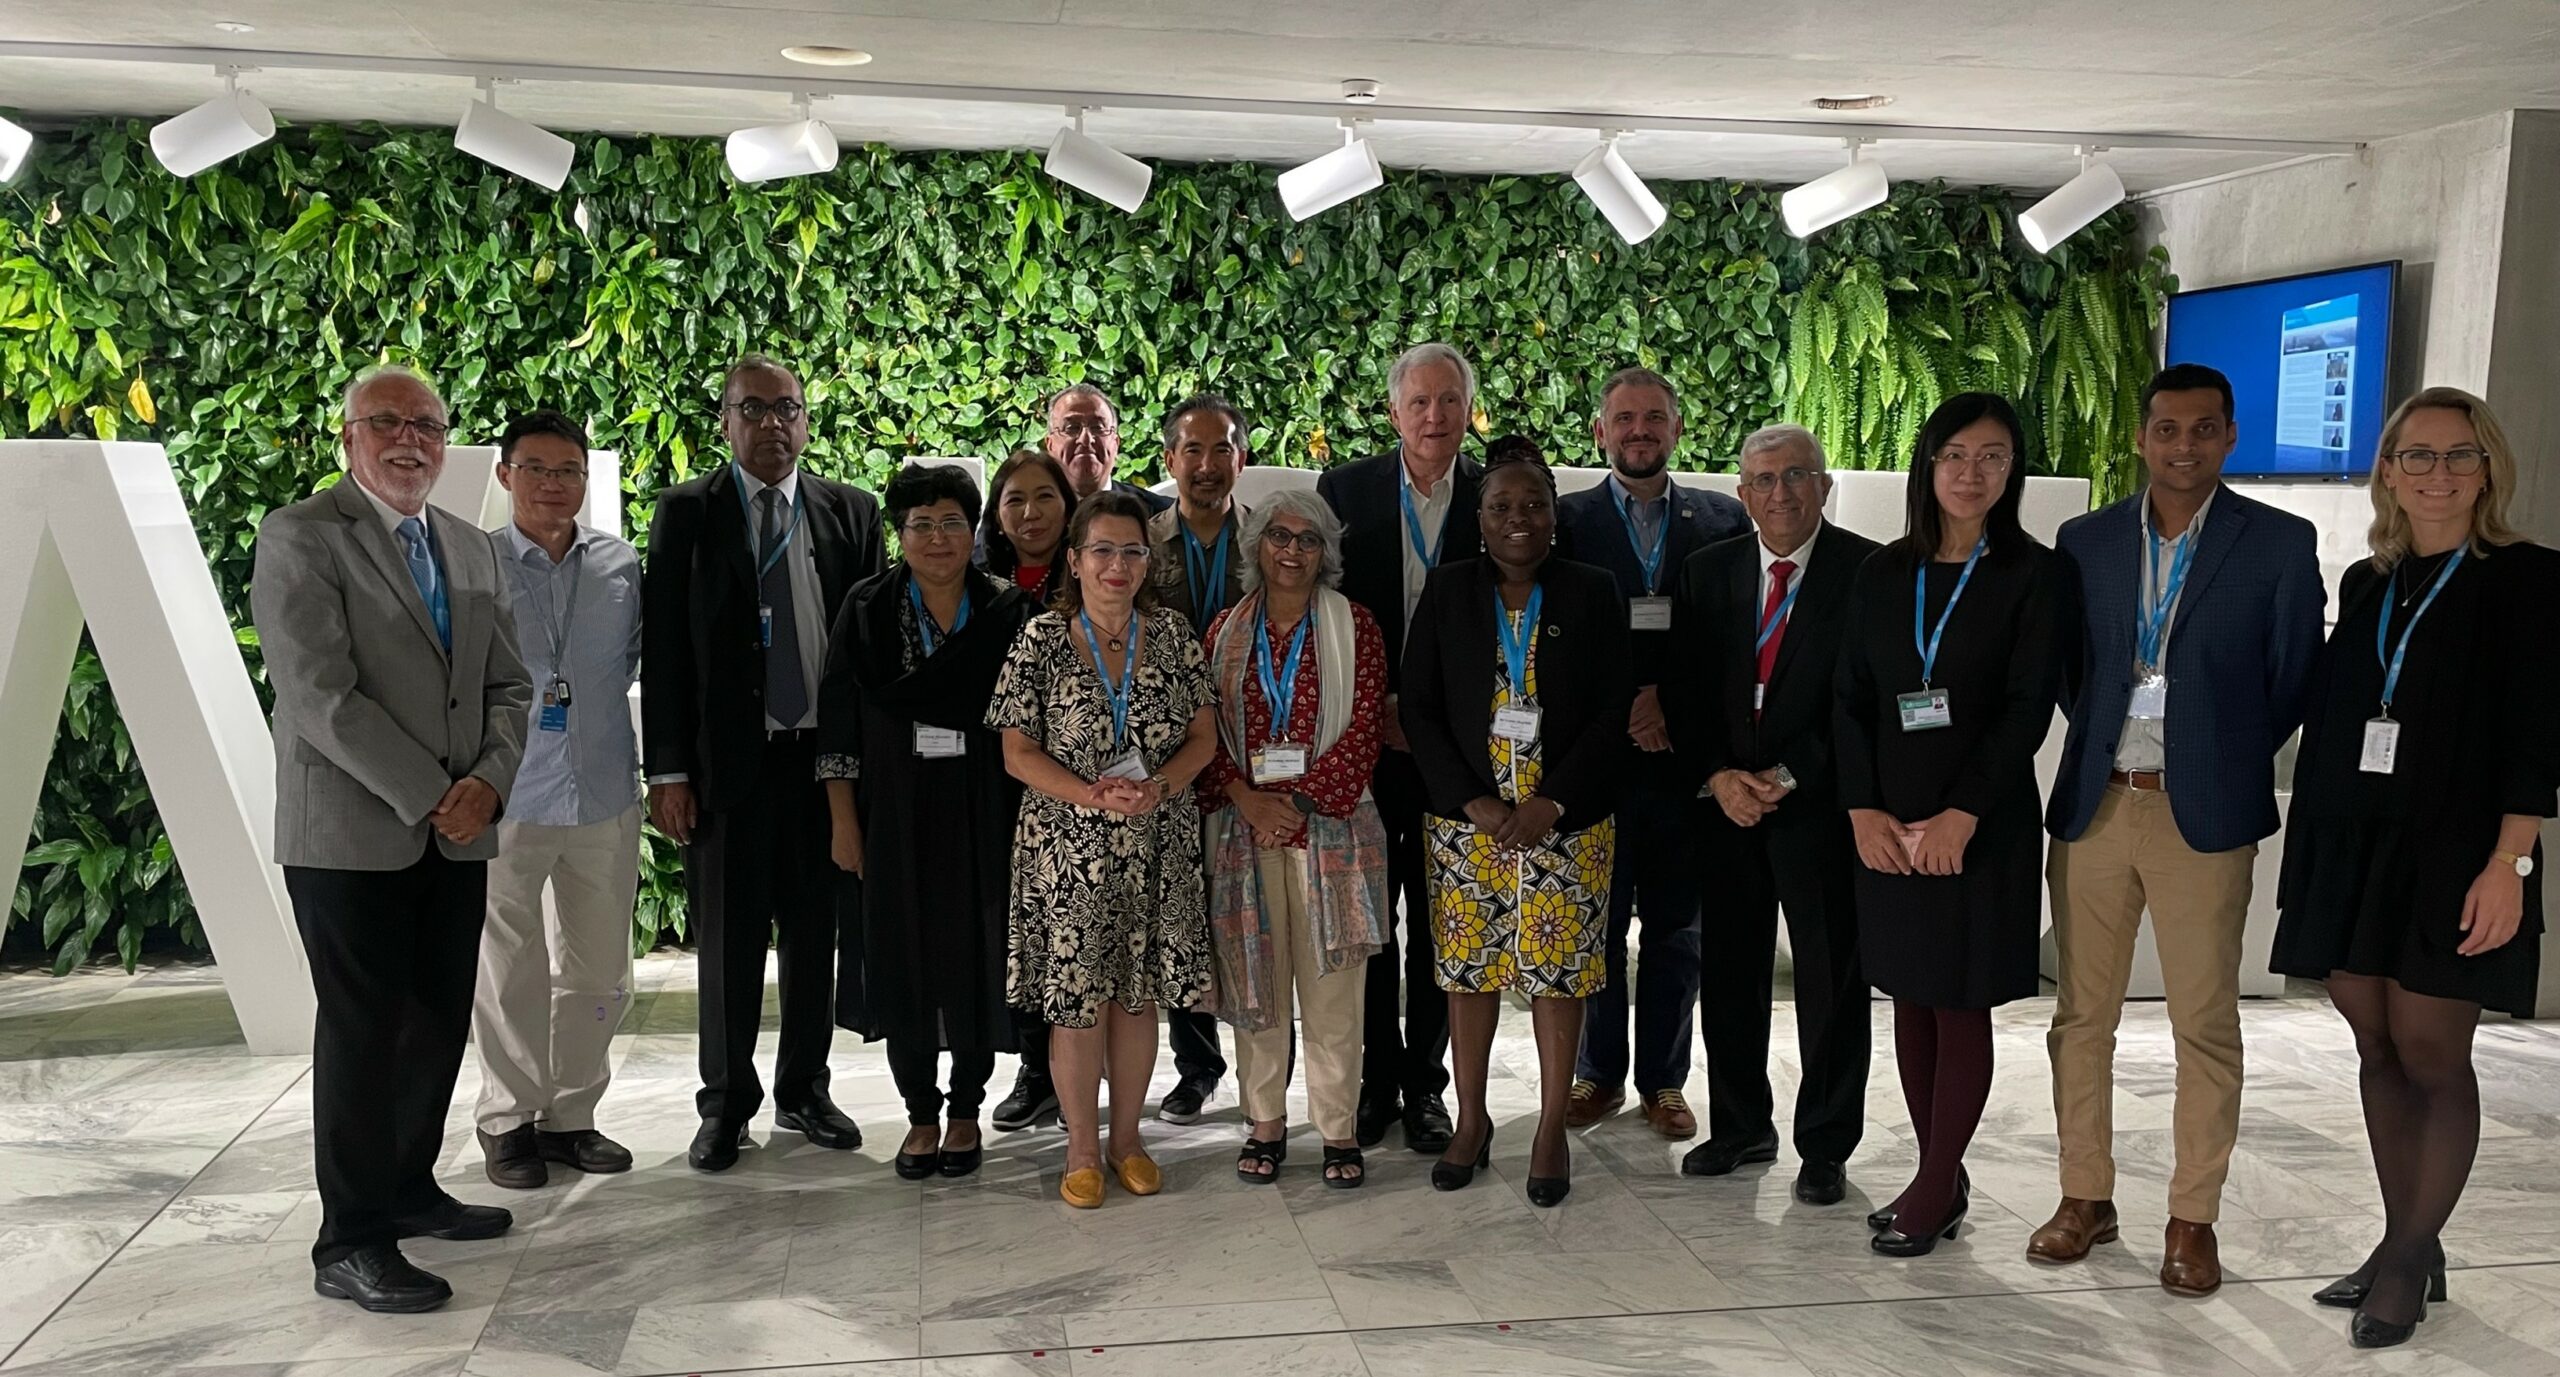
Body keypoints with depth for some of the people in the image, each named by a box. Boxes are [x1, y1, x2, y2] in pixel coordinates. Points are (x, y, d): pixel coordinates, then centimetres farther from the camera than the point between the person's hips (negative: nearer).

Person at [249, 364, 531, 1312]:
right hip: (351, 833, -6)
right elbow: (321, 696, -16)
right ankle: (351, 1243, 9)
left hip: (457, 834, 6)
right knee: (364, 1031, -1)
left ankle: (409, 1189, 28)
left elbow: (508, 688, 12)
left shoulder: (471, 550, 14)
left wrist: (489, 782, -7)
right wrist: (430, 798, -16)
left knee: (440, 1023, 12)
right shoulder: (300, 537, -7)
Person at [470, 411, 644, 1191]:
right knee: (511, 974, 7)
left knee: (599, 974, 12)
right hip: (504, 800, -3)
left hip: (604, 796, 3)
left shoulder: (622, 566, 4)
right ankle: (508, 1121, 23)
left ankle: (570, 1114, 27)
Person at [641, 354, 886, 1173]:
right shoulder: (686, 512, 2)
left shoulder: (852, 512, 6)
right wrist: (668, 770, -7)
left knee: (815, 933, 10)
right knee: (728, 939, 6)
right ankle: (726, 1104, 20)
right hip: (726, 760, -2)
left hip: (827, 759, 2)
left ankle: (803, 1091, 26)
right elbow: (662, 647, -2)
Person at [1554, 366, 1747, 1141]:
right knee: (1595, 926, 7)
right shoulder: (1565, 521, 3)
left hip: (1684, 757, 1)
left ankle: (1662, 1081, 22)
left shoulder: (1724, 522, 7)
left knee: (1676, 930, 9)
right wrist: (1624, 706, -13)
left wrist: (1672, 701, -10)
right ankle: (1597, 1075, 22)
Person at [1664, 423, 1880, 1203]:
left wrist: (1788, 776, -14)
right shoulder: (1708, 571, 8)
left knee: (1831, 978, 4)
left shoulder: (1868, 572, -6)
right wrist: (1718, 776, -8)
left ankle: (1826, 1145, 18)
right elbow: (1684, 691, 6)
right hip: (1725, 799, 4)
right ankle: (1740, 1126, 27)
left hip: (1821, 802, -4)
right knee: (1729, 971, 11)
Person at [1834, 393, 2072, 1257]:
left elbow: (2029, 707, -10)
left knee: (1962, 1006, 3)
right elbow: (1852, 699, 5)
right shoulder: (1883, 573, 8)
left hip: (1980, 822, -4)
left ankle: (1933, 1193, 12)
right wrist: (1863, 809, -7)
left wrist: (1961, 815, -17)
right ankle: (1942, 1179, 21)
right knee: (1910, 1001, 9)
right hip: (1886, 821, 4)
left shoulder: (2034, 575, -3)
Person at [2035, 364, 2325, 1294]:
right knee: (2082, 1014, 8)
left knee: (2205, 1026, 3)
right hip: (2093, 804, 3)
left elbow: (2295, 683, 2)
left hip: (2204, 815, -3)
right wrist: (2104, 746, 6)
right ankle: (2086, 1198, 21)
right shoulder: (2086, 541, 7)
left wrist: (2223, 762, 2)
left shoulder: (2280, 544, -1)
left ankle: (2193, 1219, 15)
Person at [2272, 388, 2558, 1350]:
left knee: (2431, 1056, -1)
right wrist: (2311, 849, 9)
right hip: (2349, 848, 5)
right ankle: (2404, 1245, 18)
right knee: (2377, 1051, 8)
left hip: (2450, 854, -5)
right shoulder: (2365, 584, 12)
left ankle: (2412, 1257, 11)